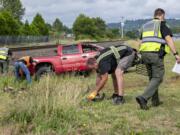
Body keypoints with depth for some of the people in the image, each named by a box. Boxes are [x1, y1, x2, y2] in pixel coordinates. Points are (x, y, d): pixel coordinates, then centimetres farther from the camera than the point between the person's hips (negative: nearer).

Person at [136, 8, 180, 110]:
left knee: (153, 77, 19)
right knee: (157, 78, -2)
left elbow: (141, 42, 24)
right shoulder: (162, 25, 0)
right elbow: (168, 39, -13)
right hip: (156, 54, -7)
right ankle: (143, 98, -18)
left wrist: (142, 55, 33)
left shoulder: (146, 26, 21)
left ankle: (155, 101, 22)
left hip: (145, 53, 7)